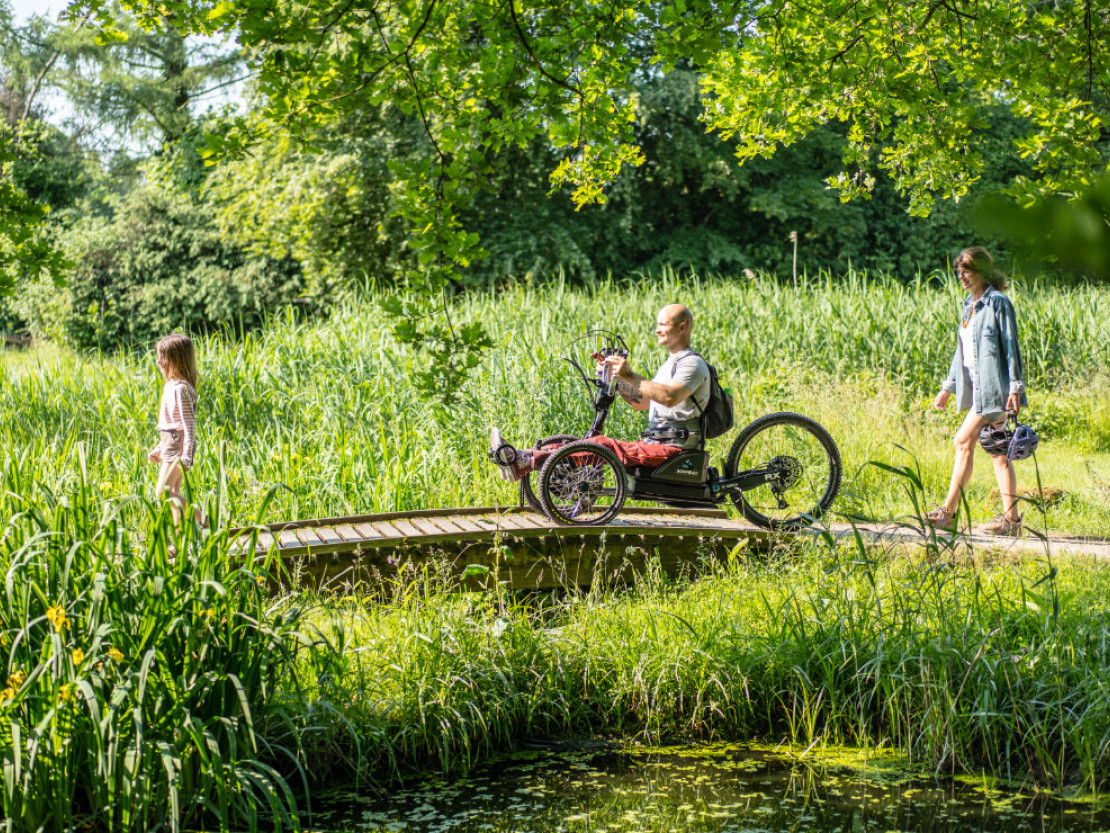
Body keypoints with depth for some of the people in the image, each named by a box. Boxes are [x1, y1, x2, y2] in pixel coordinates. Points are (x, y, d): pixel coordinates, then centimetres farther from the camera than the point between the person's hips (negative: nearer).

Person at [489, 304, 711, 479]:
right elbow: (641, 402, 23)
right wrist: (617, 378, 9)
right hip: (654, 443, 10)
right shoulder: (671, 363, 25)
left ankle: (522, 463, -33)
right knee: (593, 444, -4)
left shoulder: (692, 364, -9)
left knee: (602, 445, -24)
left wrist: (630, 377, -32)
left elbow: (670, 397, -29)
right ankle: (520, 458, -14)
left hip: (672, 450, -9)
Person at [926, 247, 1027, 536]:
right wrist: (948, 387, 22)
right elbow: (962, 350, 23)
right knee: (997, 451, 6)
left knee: (964, 441, -11)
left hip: (993, 387, -8)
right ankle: (1011, 518, 6)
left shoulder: (998, 302, -7)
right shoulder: (970, 305, 17)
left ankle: (948, 511, -6)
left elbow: (1011, 346, -10)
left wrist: (1015, 386, -14)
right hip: (976, 387, 8)